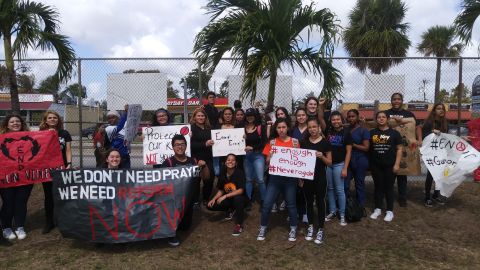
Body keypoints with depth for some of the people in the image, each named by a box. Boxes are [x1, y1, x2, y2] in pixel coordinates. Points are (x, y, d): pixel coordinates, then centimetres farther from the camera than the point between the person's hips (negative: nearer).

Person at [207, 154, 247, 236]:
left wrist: (225, 196, -30)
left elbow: (241, 190, -25)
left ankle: (239, 224, -19)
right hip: (228, 199, 5)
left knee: (237, 198, -39)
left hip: (240, 199, -5)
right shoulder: (223, 174, -4)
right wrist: (214, 199, -13)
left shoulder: (239, 172, -18)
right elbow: (221, 190, 4)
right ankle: (230, 210, 15)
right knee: (210, 206, -11)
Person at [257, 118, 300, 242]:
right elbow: (267, 162, 3)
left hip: (290, 178, -1)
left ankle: (293, 229, 27)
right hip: (275, 177, 1)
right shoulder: (272, 142, 2)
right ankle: (263, 228, 17)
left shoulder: (294, 142, 0)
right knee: (267, 203, 0)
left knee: (291, 204, 10)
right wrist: (270, 156, -17)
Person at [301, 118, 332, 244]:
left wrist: (322, 156, -21)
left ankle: (320, 230, 18)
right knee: (309, 202, 13)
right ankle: (310, 226, 29)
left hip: (320, 178, -3)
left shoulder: (325, 143, -6)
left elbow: (329, 162, -2)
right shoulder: (304, 142, 3)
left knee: (320, 202, 6)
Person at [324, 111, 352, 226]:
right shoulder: (328, 131, 4)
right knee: (330, 188, 11)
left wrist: (345, 168, -11)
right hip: (327, 164, 4)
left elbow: (348, 151, -7)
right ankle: (332, 211, 23)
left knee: (339, 190, 0)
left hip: (339, 164, -4)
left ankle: (342, 215, 10)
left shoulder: (346, 133, -6)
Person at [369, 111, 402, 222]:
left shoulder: (394, 133, -1)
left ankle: (390, 211, 15)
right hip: (375, 165, 2)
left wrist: (397, 164, -7)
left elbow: (399, 149, -1)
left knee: (389, 187, 5)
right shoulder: (372, 133, 5)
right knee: (378, 187, 10)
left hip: (389, 165, -2)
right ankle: (377, 209, 21)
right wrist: (368, 163, -1)